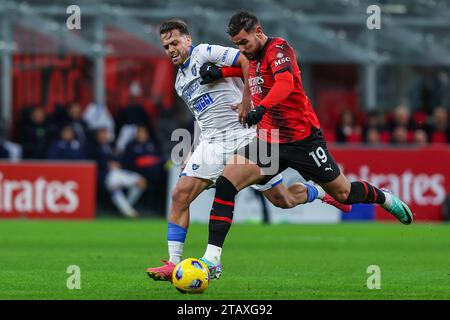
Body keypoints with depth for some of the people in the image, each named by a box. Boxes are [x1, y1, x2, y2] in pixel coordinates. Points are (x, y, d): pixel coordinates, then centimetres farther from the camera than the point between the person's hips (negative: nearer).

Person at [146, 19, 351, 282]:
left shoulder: (204, 53, -6)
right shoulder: (180, 82, 18)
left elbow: (247, 60, -18)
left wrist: (247, 100, -20)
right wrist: (193, 155, 18)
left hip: (244, 136, -7)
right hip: (211, 143, 7)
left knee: (283, 200, 1)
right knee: (180, 195, -12)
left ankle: (321, 191, 33)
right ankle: (173, 265, -11)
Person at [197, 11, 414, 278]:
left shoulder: (279, 48, -15)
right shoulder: (253, 57, 10)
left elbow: (285, 83, -34)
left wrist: (261, 108, -51)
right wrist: (220, 72, 16)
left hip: (303, 138, -6)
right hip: (268, 142, 7)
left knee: (342, 192, 6)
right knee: (225, 182, -14)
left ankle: (385, 198, 40)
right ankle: (212, 259, -18)